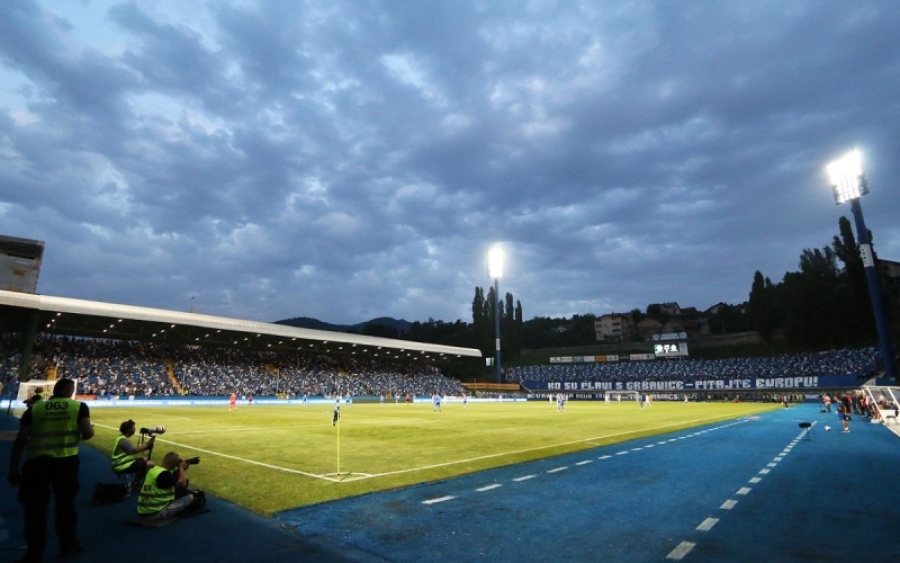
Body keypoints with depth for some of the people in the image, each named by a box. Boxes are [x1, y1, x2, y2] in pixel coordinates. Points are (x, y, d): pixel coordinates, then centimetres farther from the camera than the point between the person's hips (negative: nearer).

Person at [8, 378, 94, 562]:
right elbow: (88, 434, -5)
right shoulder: (79, 406, 3)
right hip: (66, 460, -1)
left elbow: (20, 441, 3)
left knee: (35, 507, 12)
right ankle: (68, 544, 29)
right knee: (65, 503, 16)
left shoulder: (34, 409, 8)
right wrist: (90, 428, 19)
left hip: (36, 461, 1)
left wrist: (13, 470, 8)